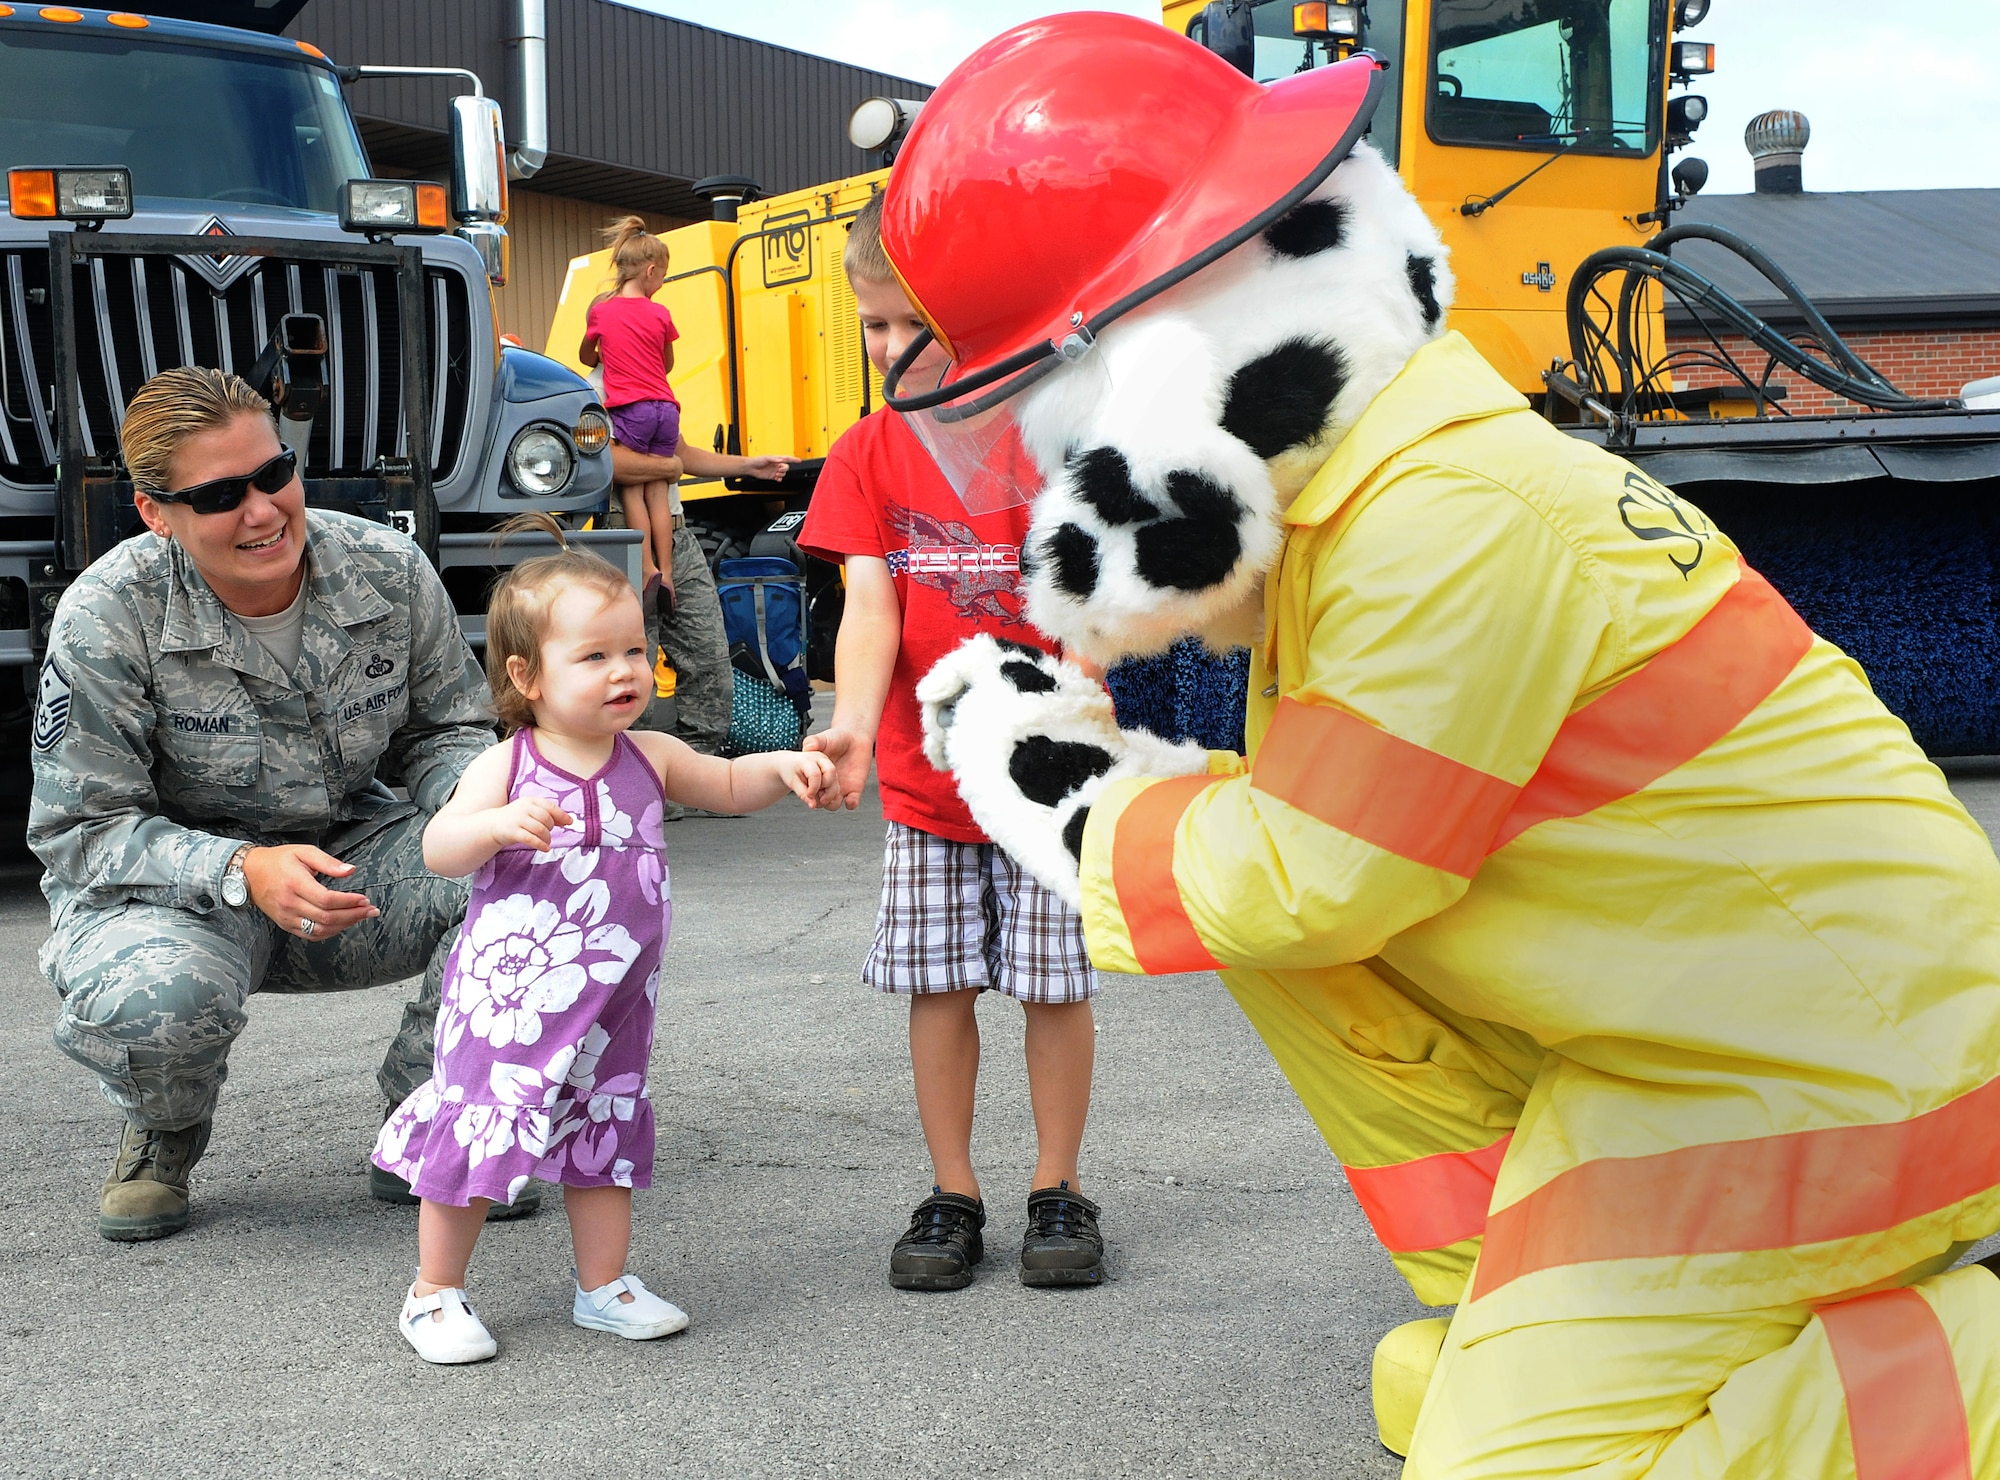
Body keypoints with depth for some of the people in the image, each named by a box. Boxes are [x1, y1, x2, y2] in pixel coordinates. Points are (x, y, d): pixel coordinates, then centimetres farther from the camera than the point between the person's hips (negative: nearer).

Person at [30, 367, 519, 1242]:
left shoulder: (389, 570, -10)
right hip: (172, 882, -3)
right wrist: (243, 873, -34)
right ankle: (162, 1138, 4)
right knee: (158, 997, -38)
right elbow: (80, 831, -17)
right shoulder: (107, 615, -19)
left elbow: (445, 726, 5)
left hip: (352, 857, 3)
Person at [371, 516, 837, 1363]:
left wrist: (784, 769, -2)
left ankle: (604, 1286, 30)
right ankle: (435, 1296, 19)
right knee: (477, 1131, 2)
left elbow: (728, 786, 17)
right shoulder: (506, 766, -12)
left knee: (608, 1134, 14)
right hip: (510, 998, -5)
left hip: (612, 1002, 5)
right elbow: (438, 849, -16)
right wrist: (497, 823, -35)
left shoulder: (650, 758, 2)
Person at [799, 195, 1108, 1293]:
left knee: (1054, 979, 6)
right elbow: (870, 605, -10)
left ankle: (1058, 1191, 22)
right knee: (937, 982, 8)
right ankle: (951, 1196, 23)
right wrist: (852, 724, -27)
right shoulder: (867, 453, 0)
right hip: (923, 773, 2)